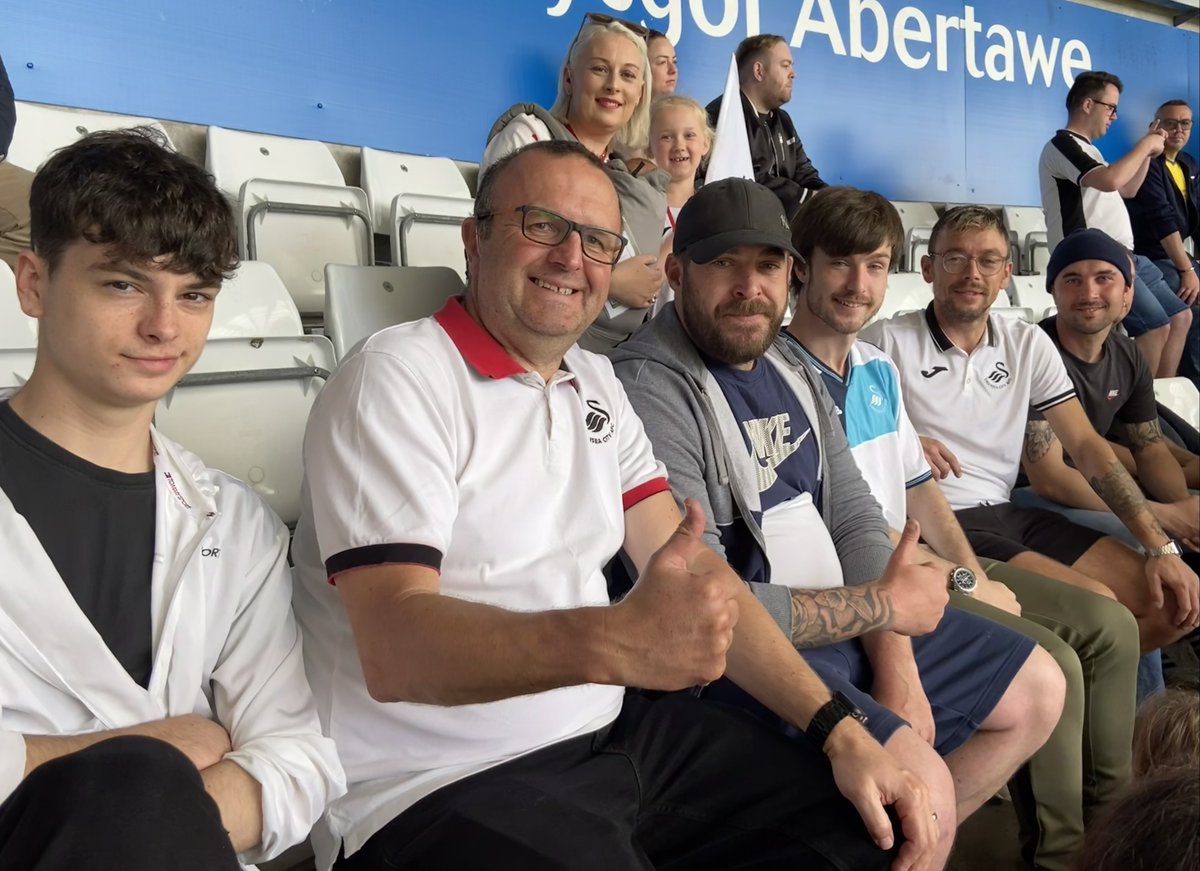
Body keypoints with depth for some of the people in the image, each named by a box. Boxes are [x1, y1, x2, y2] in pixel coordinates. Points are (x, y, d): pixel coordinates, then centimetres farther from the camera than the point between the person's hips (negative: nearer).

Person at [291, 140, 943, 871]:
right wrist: (615, 641, -41)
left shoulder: (598, 385, 10)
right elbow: (396, 646, -25)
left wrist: (840, 730, -3)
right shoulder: (395, 380, -14)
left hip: (613, 730, 8)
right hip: (440, 785, -7)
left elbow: (692, 568, 6)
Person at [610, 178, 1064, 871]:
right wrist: (888, 603, -16)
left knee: (1039, 690, 17)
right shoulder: (650, 391, -20)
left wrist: (897, 664, -6)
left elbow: (856, 522, 8)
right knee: (919, 781, -29)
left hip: (848, 621, 9)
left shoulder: (792, 370, 10)